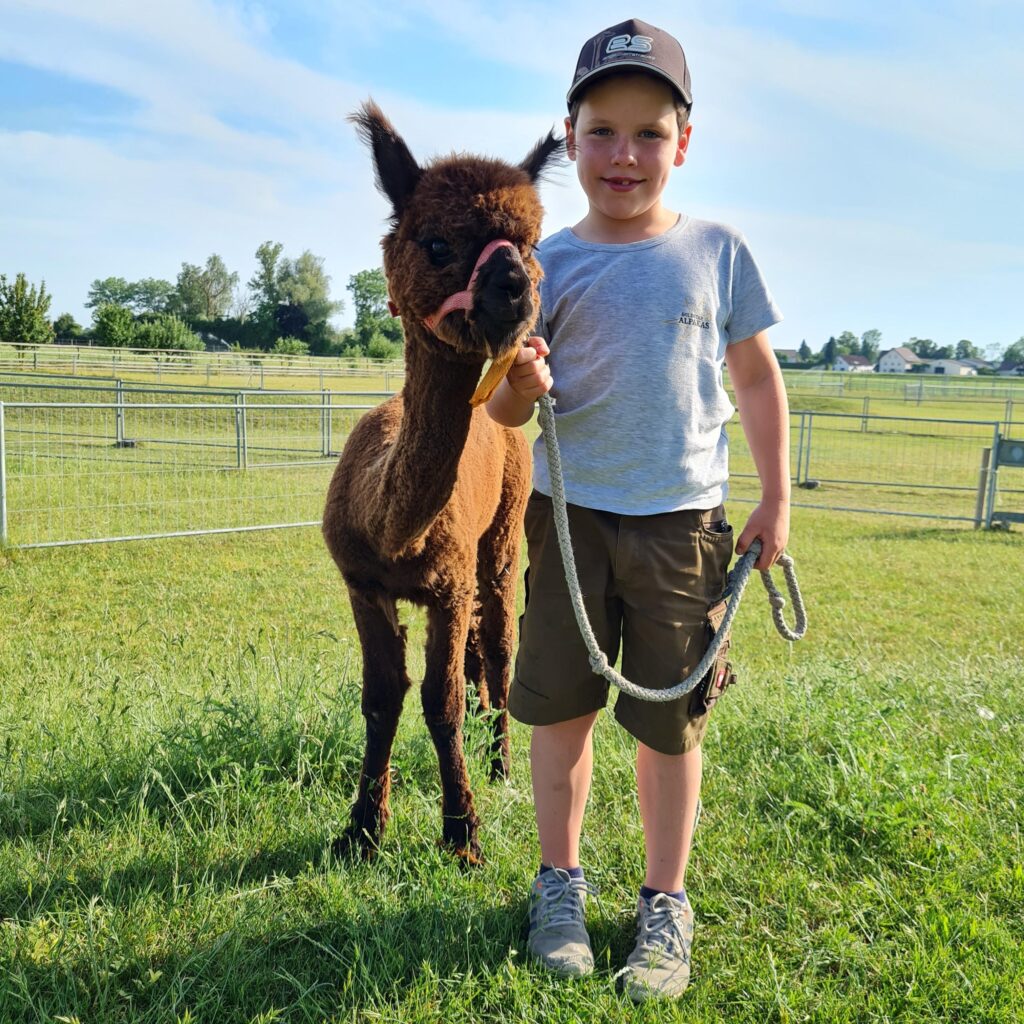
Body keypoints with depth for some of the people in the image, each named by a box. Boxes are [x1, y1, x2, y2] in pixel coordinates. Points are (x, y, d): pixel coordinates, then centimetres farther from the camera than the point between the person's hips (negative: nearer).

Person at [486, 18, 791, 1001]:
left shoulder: (717, 252, 2)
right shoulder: (546, 264, 1)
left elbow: (757, 377, 9)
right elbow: (504, 413, 2)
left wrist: (775, 498, 5)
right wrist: (521, 385, -21)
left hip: (682, 517, 0)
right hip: (570, 513, 1)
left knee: (670, 720, 7)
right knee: (560, 706, 7)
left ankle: (665, 903, 24)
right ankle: (560, 881, 28)